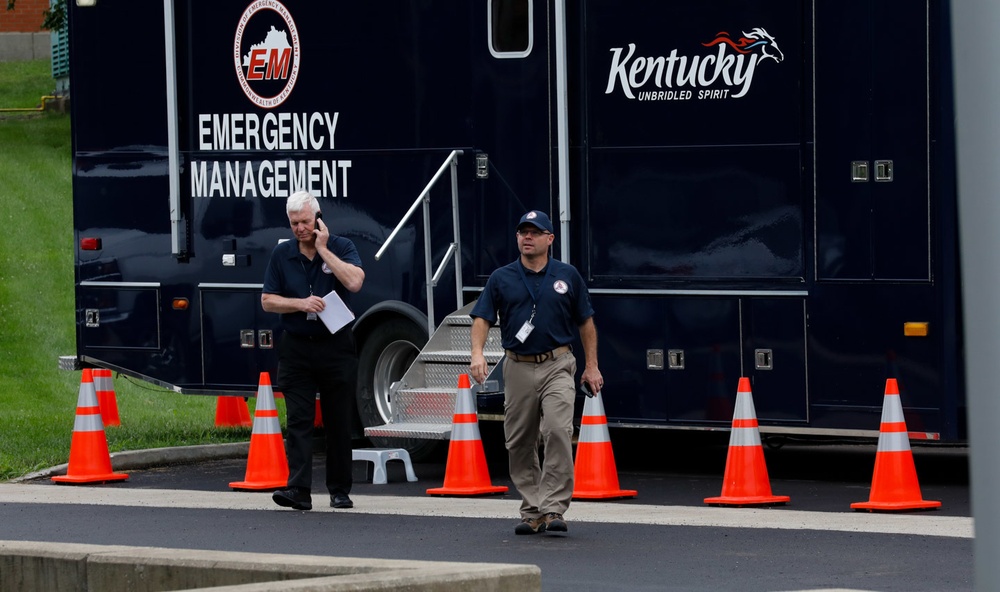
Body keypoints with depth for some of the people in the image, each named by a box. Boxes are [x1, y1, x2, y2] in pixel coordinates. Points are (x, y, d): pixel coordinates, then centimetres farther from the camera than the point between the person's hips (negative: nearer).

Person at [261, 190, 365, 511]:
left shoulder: (341, 248, 0)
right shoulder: (282, 254, 6)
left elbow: (354, 282, -19)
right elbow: (267, 301, 6)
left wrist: (323, 249, -15)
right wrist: (301, 304, -11)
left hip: (336, 347, -1)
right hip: (297, 348, 1)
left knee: (339, 422, 5)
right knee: (299, 421, -8)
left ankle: (340, 490, 15)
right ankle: (298, 490, -14)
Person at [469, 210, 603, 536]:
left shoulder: (567, 276, 6)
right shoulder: (501, 278, 6)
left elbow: (585, 322, 12)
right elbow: (482, 318, 0)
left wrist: (591, 365, 9)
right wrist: (477, 353, -17)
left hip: (557, 365, -2)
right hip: (518, 368, 2)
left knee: (558, 431, -20)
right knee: (519, 444, 5)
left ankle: (553, 508, -20)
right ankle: (532, 512, 16)